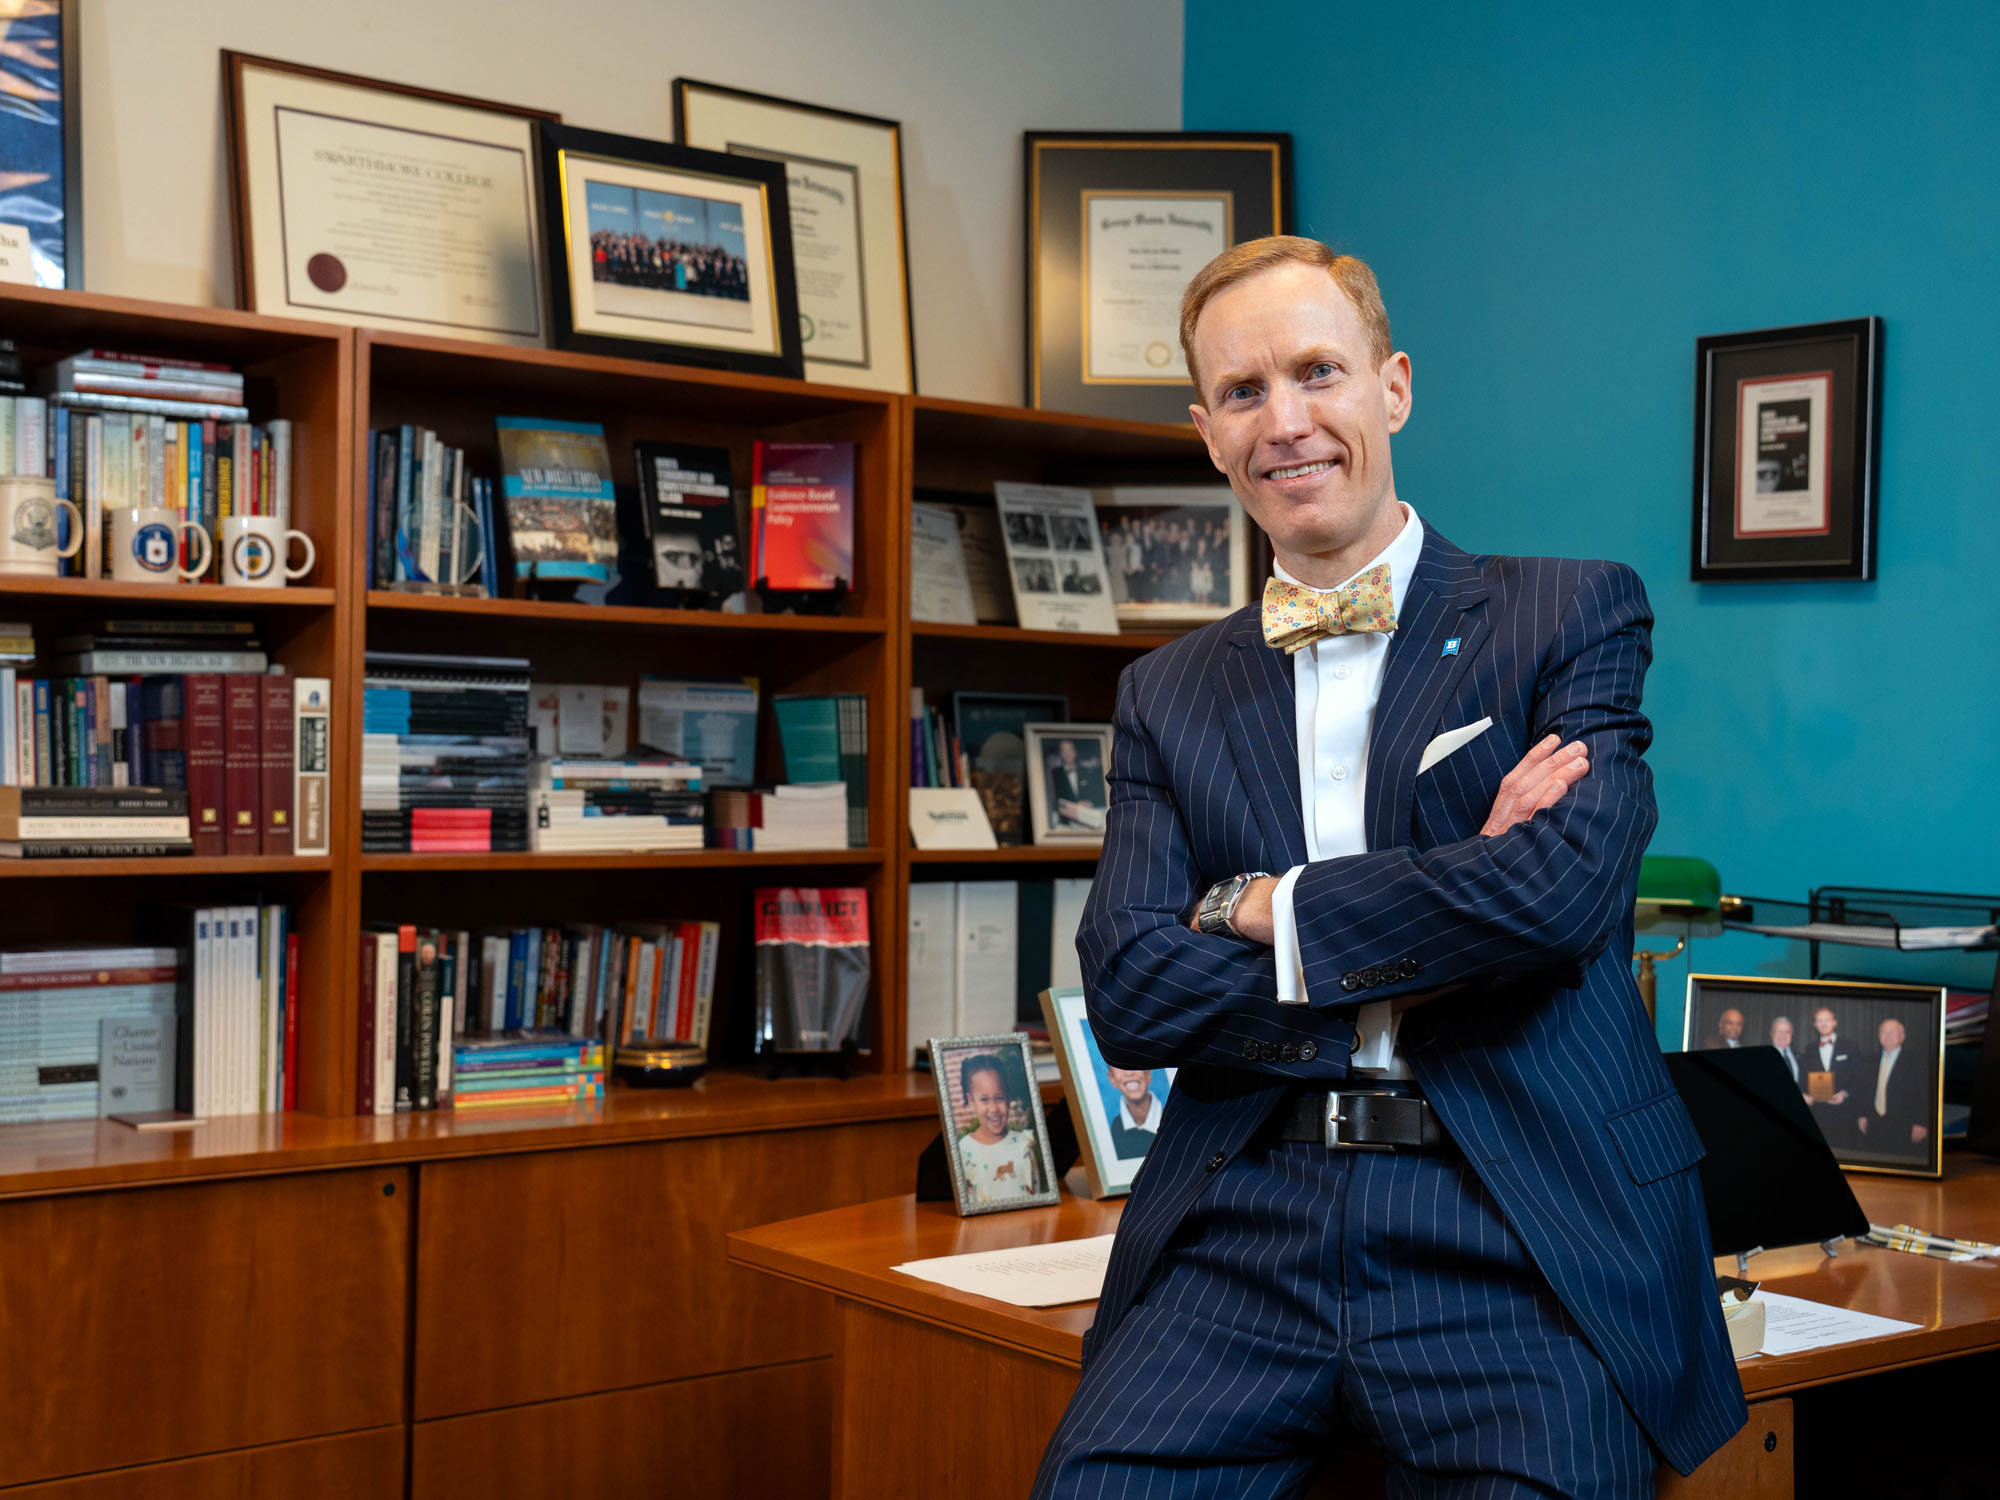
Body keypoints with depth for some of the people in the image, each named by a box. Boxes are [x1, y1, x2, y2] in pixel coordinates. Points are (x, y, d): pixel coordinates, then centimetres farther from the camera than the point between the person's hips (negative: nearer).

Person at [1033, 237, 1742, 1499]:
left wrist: (1263, 906, -2)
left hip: (1514, 1247, -2)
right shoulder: (1168, 695, 14)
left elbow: (1563, 888, -12)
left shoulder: (1576, 613, 5)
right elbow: (1128, 993, 2)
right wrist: (1429, 946, -7)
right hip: (1246, 1230, 2)